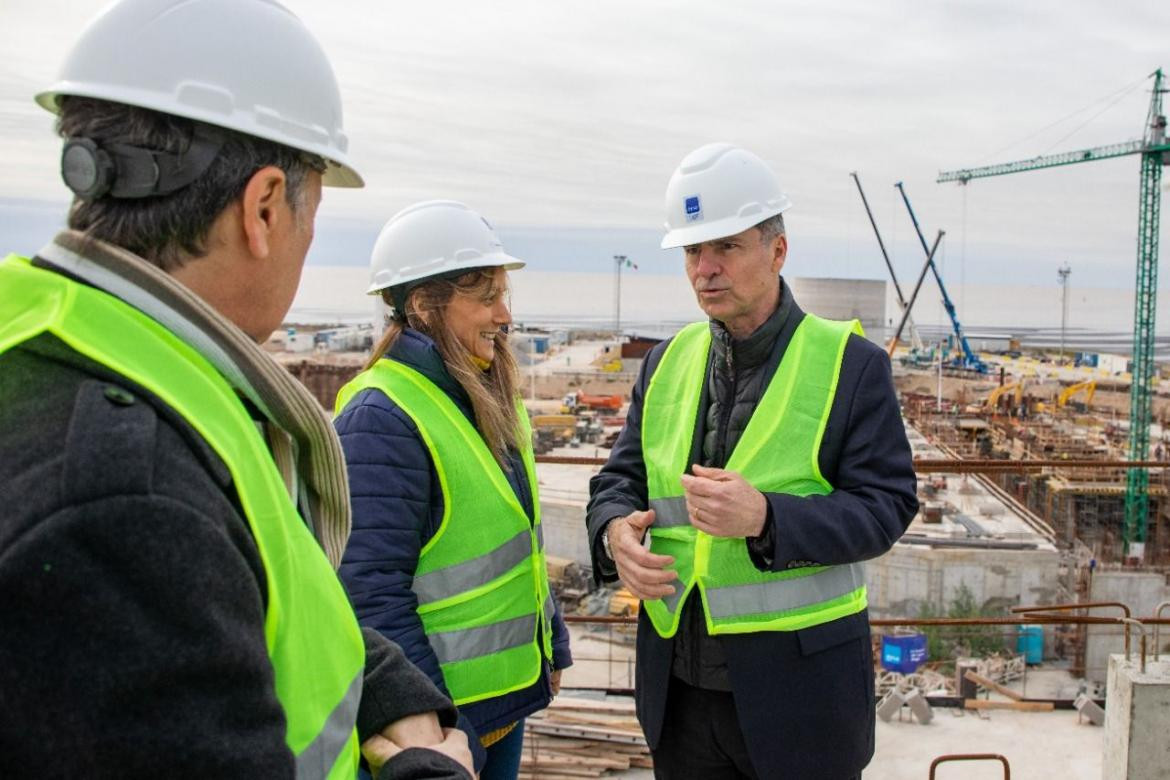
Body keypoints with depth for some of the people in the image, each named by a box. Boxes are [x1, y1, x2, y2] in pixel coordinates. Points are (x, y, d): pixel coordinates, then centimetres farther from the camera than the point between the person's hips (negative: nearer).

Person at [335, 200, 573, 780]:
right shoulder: (381, 420, -21)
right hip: (440, 714, -8)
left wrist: (552, 648, 17)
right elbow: (372, 595, -24)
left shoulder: (489, 401, 6)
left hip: (506, 692, 8)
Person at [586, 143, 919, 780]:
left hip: (798, 682, -4)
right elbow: (621, 476, 11)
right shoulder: (667, 362, 7)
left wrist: (767, 518, -26)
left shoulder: (849, 363, -7)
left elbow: (887, 505, -11)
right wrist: (614, 530, -13)